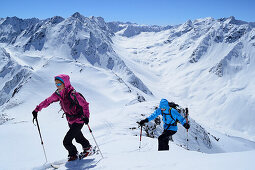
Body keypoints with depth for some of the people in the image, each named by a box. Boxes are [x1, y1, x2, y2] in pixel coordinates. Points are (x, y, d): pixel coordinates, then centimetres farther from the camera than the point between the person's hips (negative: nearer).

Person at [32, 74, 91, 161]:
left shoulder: (73, 94, -27)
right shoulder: (58, 94, -7)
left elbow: (85, 104, -22)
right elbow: (47, 101, 5)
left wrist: (86, 116, -33)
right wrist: (37, 109, 5)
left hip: (78, 121, -7)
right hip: (70, 121, 7)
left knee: (66, 141, -10)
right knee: (78, 137, 26)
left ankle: (73, 154, 16)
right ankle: (87, 147, 51)